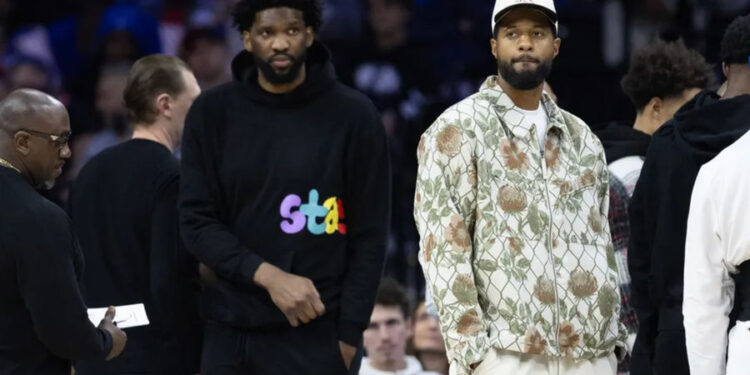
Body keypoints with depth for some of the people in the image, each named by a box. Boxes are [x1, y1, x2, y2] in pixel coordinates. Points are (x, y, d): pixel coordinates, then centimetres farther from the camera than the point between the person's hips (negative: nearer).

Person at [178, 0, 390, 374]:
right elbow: (197, 222, 0)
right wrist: (268, 276, -15)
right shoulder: (212, 113, 4)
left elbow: (369, 237, 0)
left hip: (314, 334, -2)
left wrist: (348, 336, -6)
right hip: (229, 331, 3)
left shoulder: (353, 115, -1)